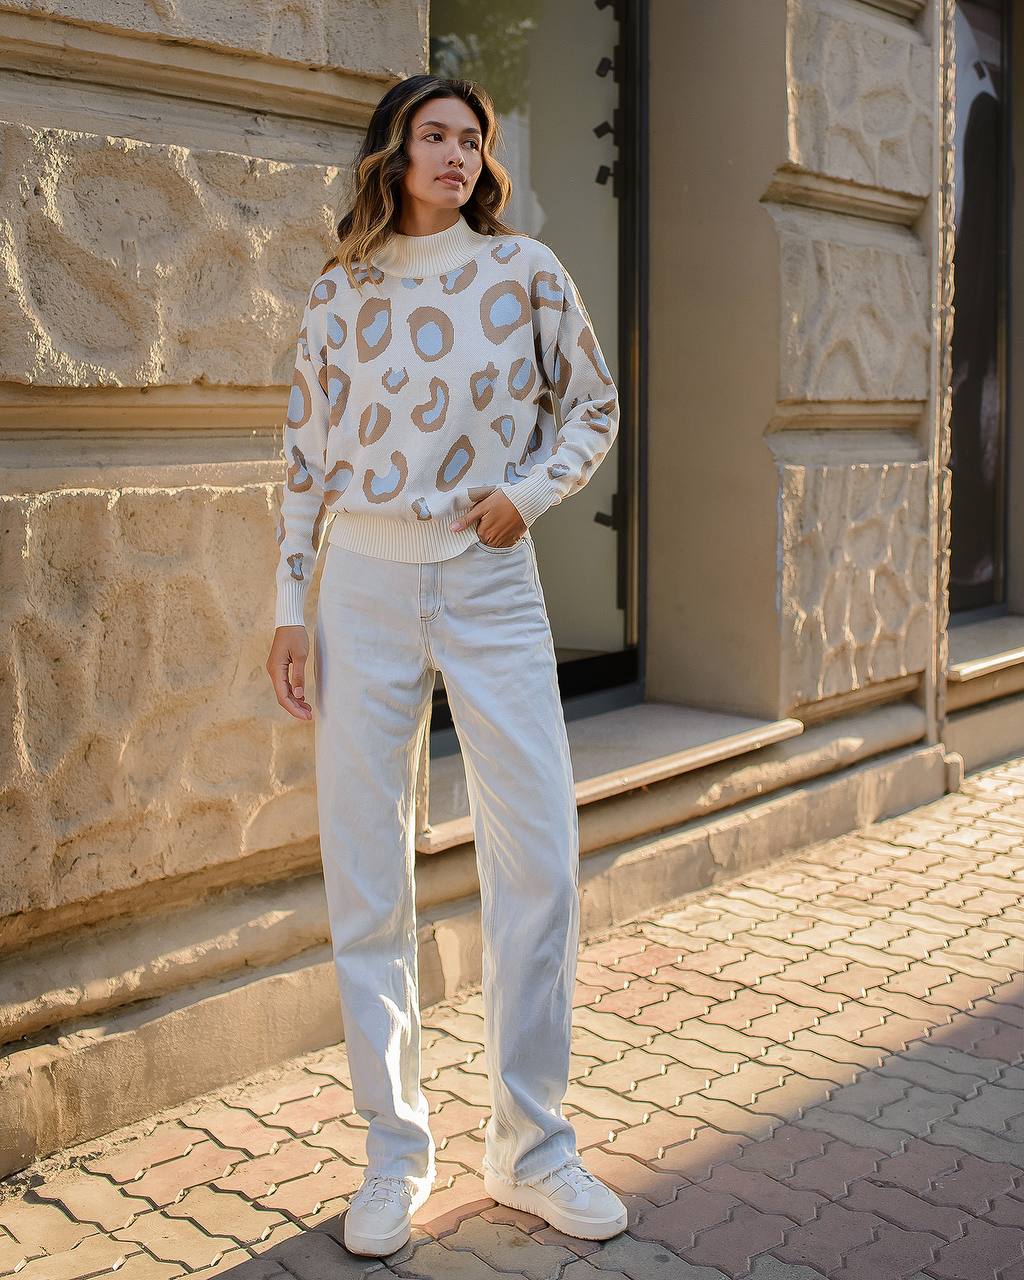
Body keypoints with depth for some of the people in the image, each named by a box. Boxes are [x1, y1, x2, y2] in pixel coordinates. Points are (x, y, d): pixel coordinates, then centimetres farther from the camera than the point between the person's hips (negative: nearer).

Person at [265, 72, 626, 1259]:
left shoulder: (524, 269, 5)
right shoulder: (338, 293, 8)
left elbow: (593, 406, 13)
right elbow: (306, 455, 9)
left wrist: (529, 489, -5)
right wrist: (290, 607, 3)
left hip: (492, 581, 0)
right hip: (366, 583, 1)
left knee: (539, 858, -4)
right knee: (365, 871, 2)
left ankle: (529, 1143, 14)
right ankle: (394, 1150, 17)